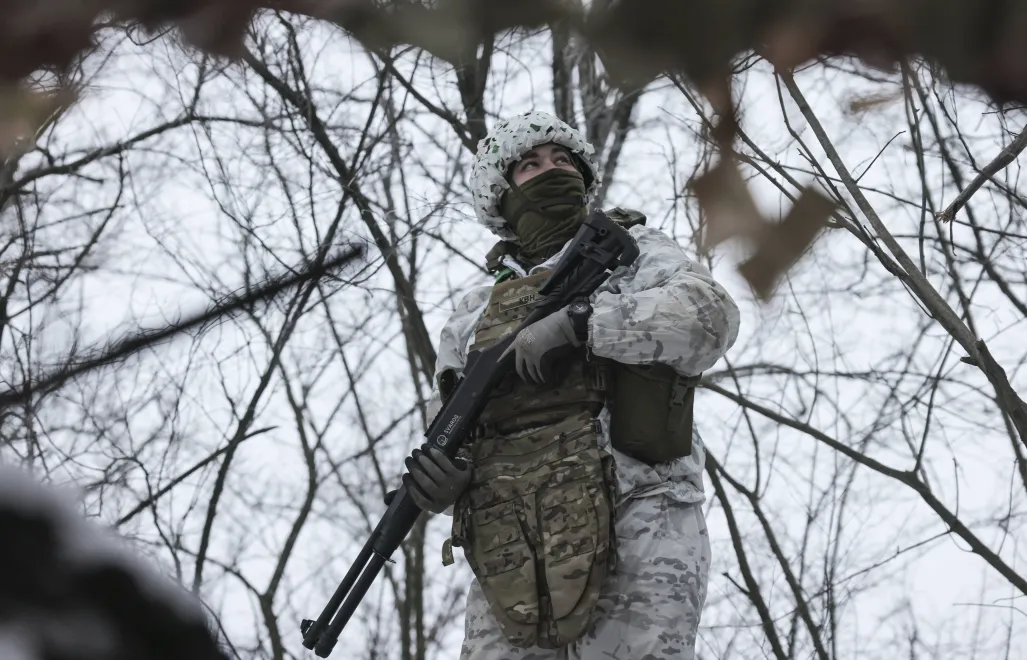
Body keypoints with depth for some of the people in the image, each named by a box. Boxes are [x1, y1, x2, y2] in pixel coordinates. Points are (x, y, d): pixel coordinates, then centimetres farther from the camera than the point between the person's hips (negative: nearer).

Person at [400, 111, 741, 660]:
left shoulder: (631, 251, 16)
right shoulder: (475, 313, 26)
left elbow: (709, 315, -4)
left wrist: (576, 321, -14)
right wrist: (439, 473, -5)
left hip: (631, 530, -4)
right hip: (511, 550, 4)